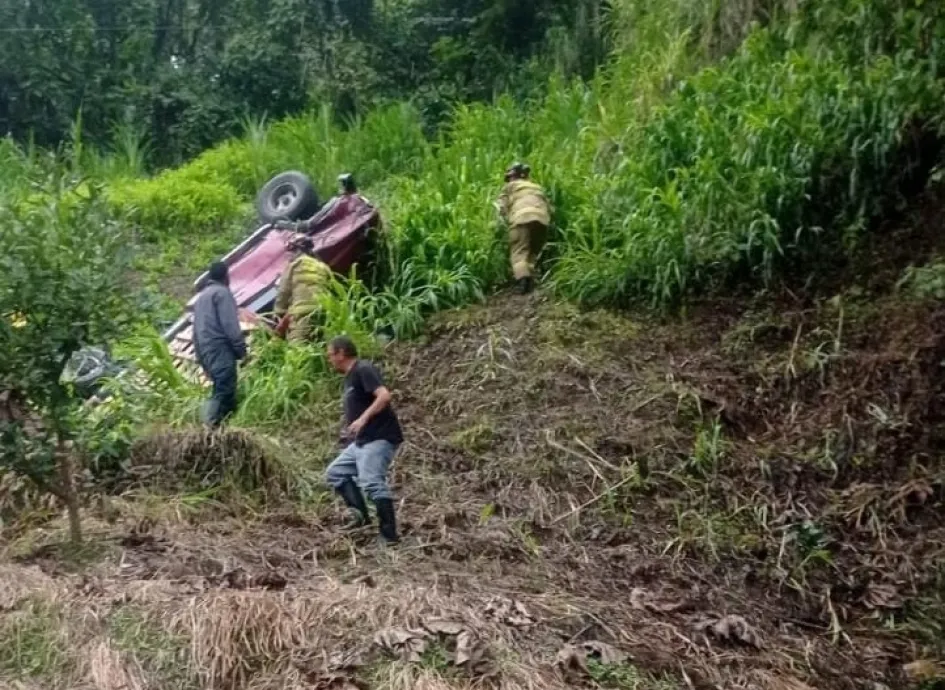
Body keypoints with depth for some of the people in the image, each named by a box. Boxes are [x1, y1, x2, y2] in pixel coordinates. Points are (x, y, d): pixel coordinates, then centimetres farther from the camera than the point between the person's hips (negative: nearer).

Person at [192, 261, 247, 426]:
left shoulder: (201, 296, 26)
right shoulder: (222, 292, -2)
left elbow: (197, 329, 23)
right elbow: (230, 325, -12)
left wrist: (200, 357, 22)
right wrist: (241, 349, -8)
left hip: (206, 351, 9)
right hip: (220, 349, -9)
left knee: (222, 390, 8)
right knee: (224, 392, -13)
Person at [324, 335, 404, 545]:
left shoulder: (364, 369, -12)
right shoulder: (350, 377, 18)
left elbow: (384, 395, -26)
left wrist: (363, 418, -31)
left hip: (380, 437, -11)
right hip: (362, 440, 11)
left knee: (372, 482, -20)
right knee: (335, 472, 13)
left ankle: (390, 535, -16)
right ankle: (361, 514, 5)